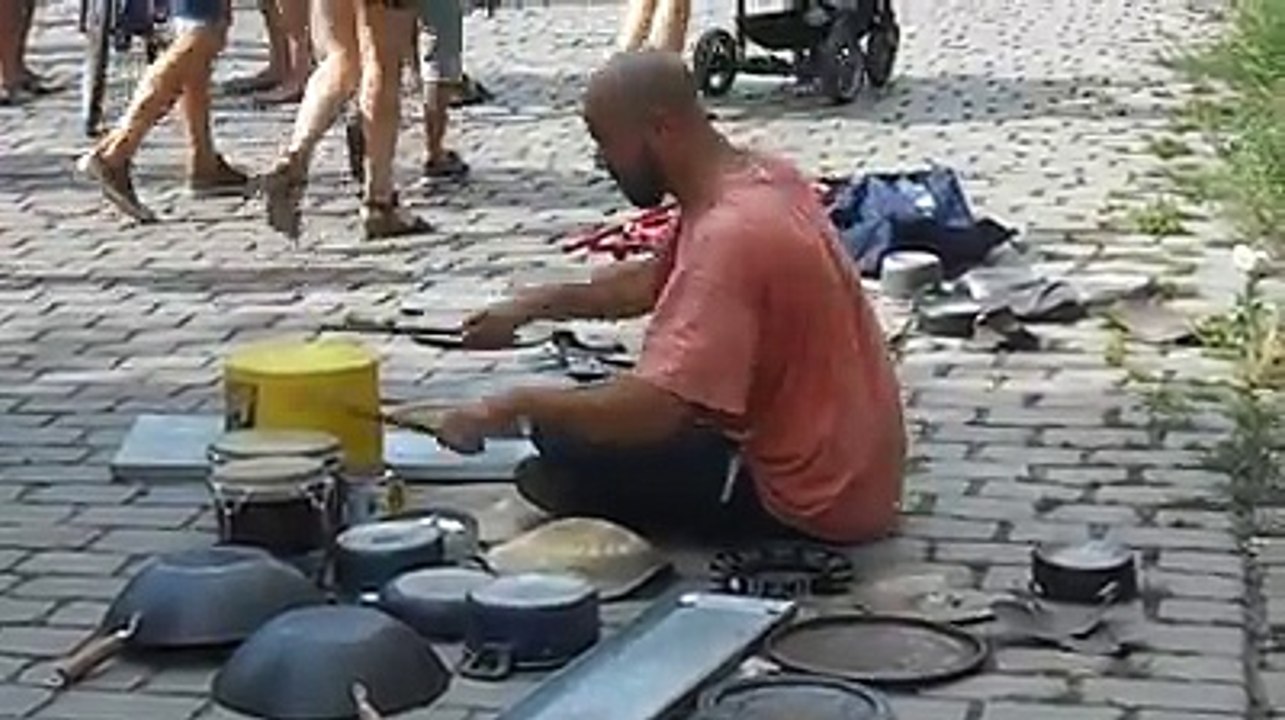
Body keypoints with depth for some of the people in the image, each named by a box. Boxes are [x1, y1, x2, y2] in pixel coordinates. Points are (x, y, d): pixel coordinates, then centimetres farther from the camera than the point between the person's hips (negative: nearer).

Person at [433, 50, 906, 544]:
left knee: (567, 448, -9)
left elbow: (652, 409, -35)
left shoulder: (731, 234, -29)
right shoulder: (760, 177, 1)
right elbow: (651, 282, 18)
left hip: (814, 503, -9)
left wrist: (514, 406, -22)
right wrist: (532, 306, 8)